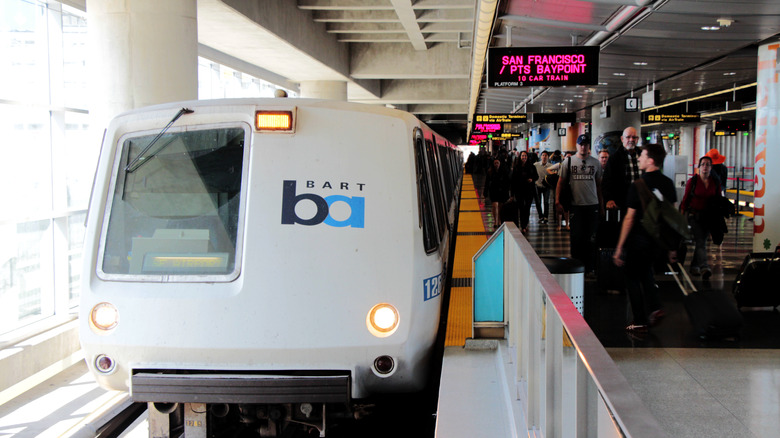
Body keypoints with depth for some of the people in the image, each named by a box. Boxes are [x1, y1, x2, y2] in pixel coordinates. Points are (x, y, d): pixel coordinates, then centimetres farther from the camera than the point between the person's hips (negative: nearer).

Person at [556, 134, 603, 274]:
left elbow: (598, 184, 14)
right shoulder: (568, 161, 3)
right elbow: (561, 182, 4)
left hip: (592, 205, 2)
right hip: (576, 205, -2)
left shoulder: (595, 163, 9)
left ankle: (589, 267, 13)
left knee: (591, 238, 4)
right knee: (576, 236, 1)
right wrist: (557, 200, -6)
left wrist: (601, 204, 12)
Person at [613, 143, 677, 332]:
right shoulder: (668, 184, 0)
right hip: (658, 239, 6)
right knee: (645, 271, 25)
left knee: (633, 278, 8)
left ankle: (640, 322, 12)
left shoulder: (637, 186, -17)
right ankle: (654, 308, 10)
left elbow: (630, 218, -16)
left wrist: (619, 247, -10)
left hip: (638, 239, -6)